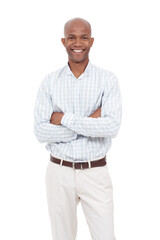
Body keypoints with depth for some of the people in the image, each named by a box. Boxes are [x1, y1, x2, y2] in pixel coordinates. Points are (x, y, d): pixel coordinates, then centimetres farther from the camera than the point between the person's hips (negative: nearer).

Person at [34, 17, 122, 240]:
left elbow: (112, 126, -19)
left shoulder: (107, 79, -5)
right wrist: (89, 123, -16)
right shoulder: (50, 81, -1)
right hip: (59, 172, 2)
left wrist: (65, 119, -17)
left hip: (95, 173, -1)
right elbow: (41, 131, -10)